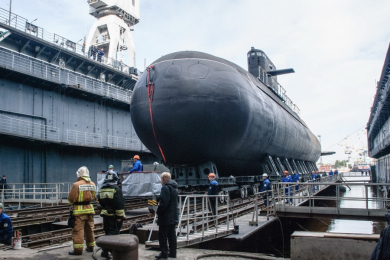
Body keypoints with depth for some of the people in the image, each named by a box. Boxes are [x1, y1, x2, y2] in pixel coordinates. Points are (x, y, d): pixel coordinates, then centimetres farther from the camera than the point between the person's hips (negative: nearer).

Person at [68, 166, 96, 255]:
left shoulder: (76, 185, -16)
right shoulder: (92, 184, 4)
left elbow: (71, 198, -11)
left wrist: (72, 203, 9)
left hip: (79, 210, -6)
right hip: (89, 208, 6)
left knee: (78, 230, -1)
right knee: (89, 229, 16)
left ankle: (78, 249, 0)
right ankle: (90, 247, 26)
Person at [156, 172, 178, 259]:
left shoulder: (166, 188, -17)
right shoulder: (174, 188, 13)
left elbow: (164, 202, -24)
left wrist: (158, 211, -10)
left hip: (166, 217, -9)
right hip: (174, 216, 9)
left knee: (162, 235, 0)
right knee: (171, 234, 13)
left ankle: (164, 253, 5)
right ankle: (172, 252, 18)